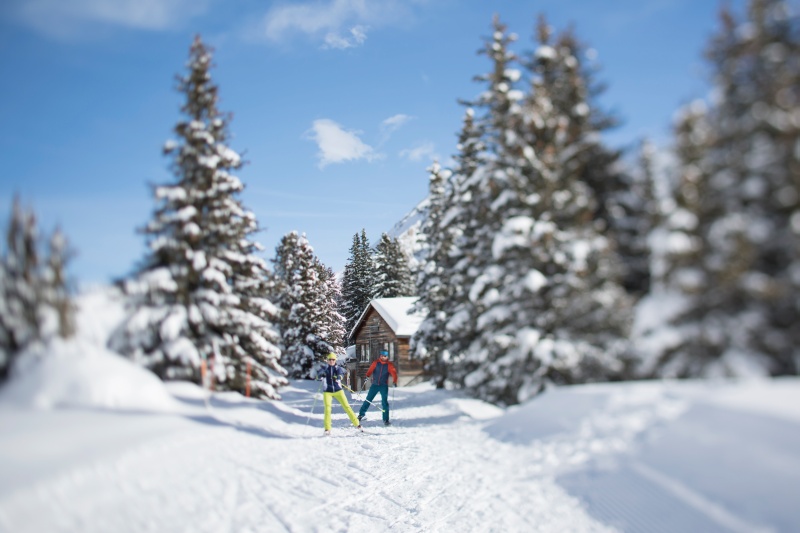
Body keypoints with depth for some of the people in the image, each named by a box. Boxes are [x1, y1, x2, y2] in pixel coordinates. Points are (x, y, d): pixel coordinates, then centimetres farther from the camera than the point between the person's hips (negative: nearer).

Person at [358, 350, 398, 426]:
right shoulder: (376, 362, 1)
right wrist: (367, 375, -22)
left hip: (384, 386, -1)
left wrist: (395, 381, -25)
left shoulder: (389, 365, -2)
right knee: (368, 400, 6)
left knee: (385, 402, -5)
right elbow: (370, 370, -6)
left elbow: (393, 372, -11)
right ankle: (362, 413, 25)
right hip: (375, 385, 1)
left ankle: (386, 420, 2)